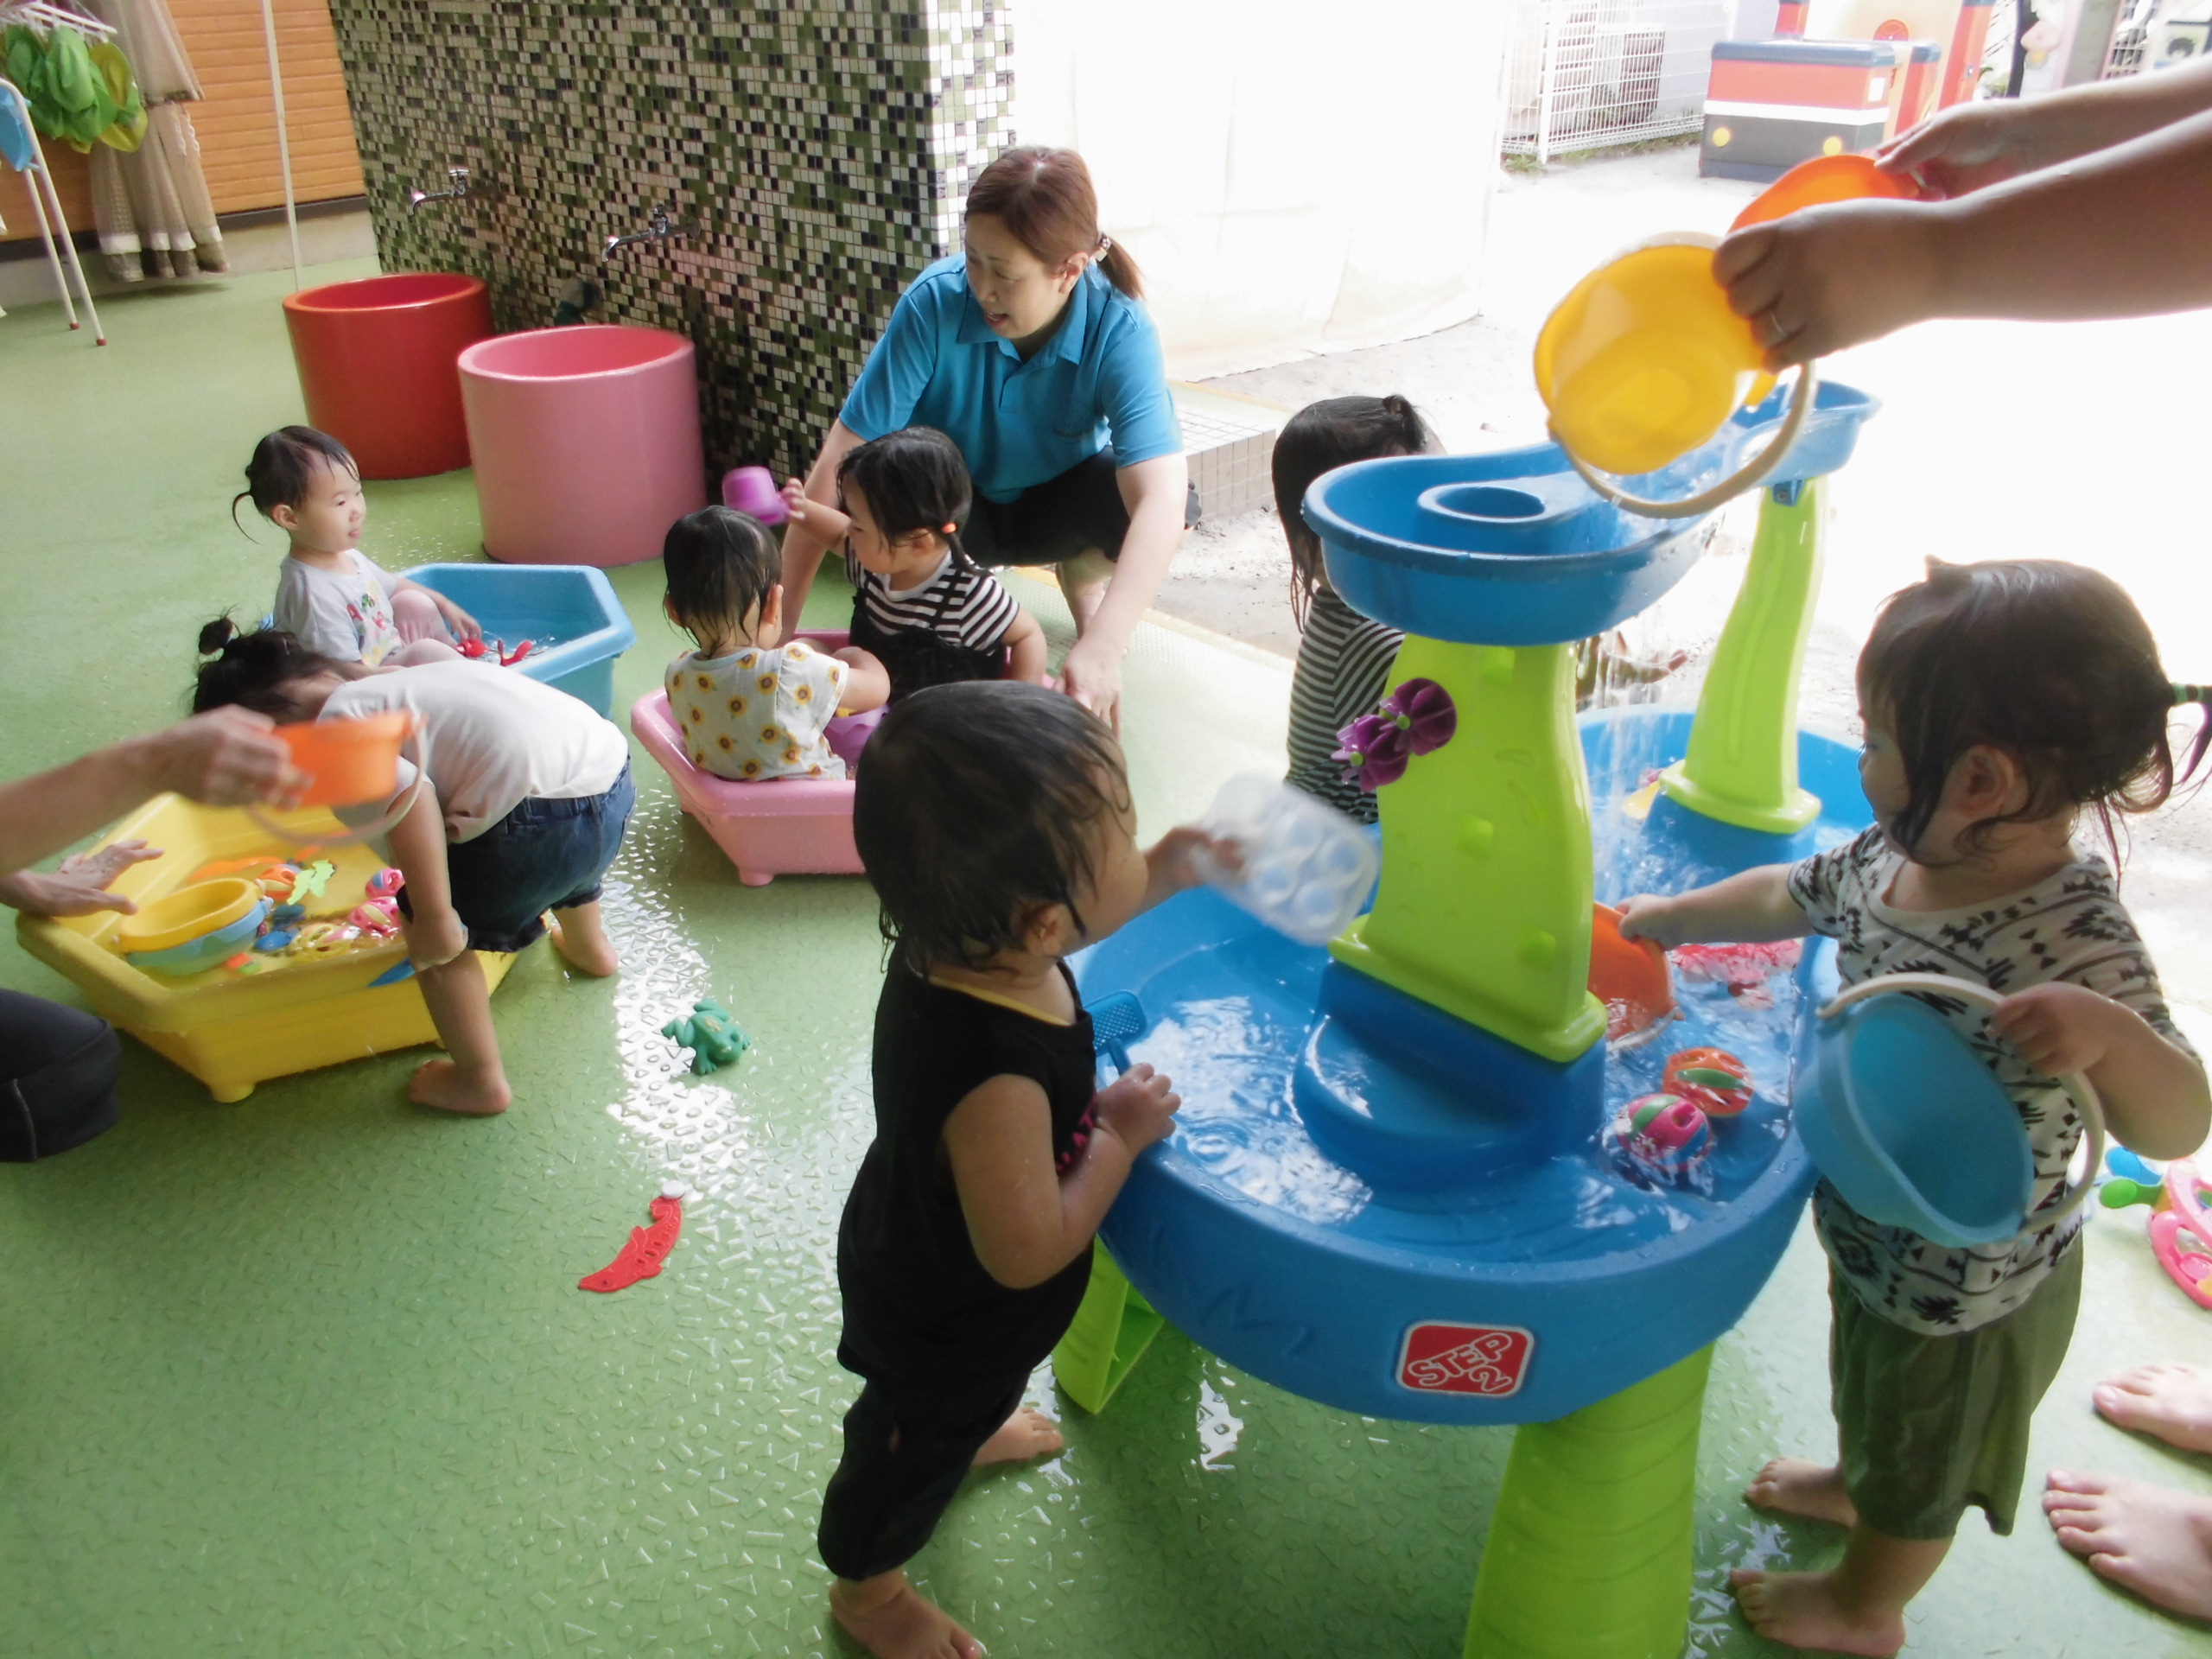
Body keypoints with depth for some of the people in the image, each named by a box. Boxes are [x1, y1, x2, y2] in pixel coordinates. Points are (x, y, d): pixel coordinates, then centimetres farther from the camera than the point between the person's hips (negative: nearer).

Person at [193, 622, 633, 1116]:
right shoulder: (388, 681, 22)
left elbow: (408, 796, -20)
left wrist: (434, 917, -13)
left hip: (554, 813, -9)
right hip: (612, 766, 9)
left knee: (433, 931, 12)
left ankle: (481, 1081, 23)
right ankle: (590, 948, 66)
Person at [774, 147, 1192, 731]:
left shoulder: (1118, 327, -29)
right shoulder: (935, 303, -29)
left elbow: (1162, 496, -42)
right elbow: (838, 465, -29)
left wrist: (1101, 650, -56)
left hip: (1056, 505, 0)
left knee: (1170, 499, -32)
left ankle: (1082, 576, 4)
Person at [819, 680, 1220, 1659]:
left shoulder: (958, 939, -25)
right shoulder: (997, 1080, -49)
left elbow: (1079, 917, 0)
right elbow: (1027, 1251, -35)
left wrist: (1165, 874, -11)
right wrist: (1123, 1135, -25)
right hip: (944, 1328, -7)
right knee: (913, 1450, 25)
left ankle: (974, 1427, 73)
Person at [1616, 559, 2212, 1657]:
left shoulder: (2072, 945, -38)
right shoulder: (1894, 856, -15)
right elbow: (1792, 896, 4)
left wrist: (2107, 1036, -56)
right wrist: (1669, 919, 12)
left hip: (1963, 1288, -6)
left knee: (1917, 1458, 23)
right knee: (1868, 1388, 36)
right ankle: (1854, 1483, 66)